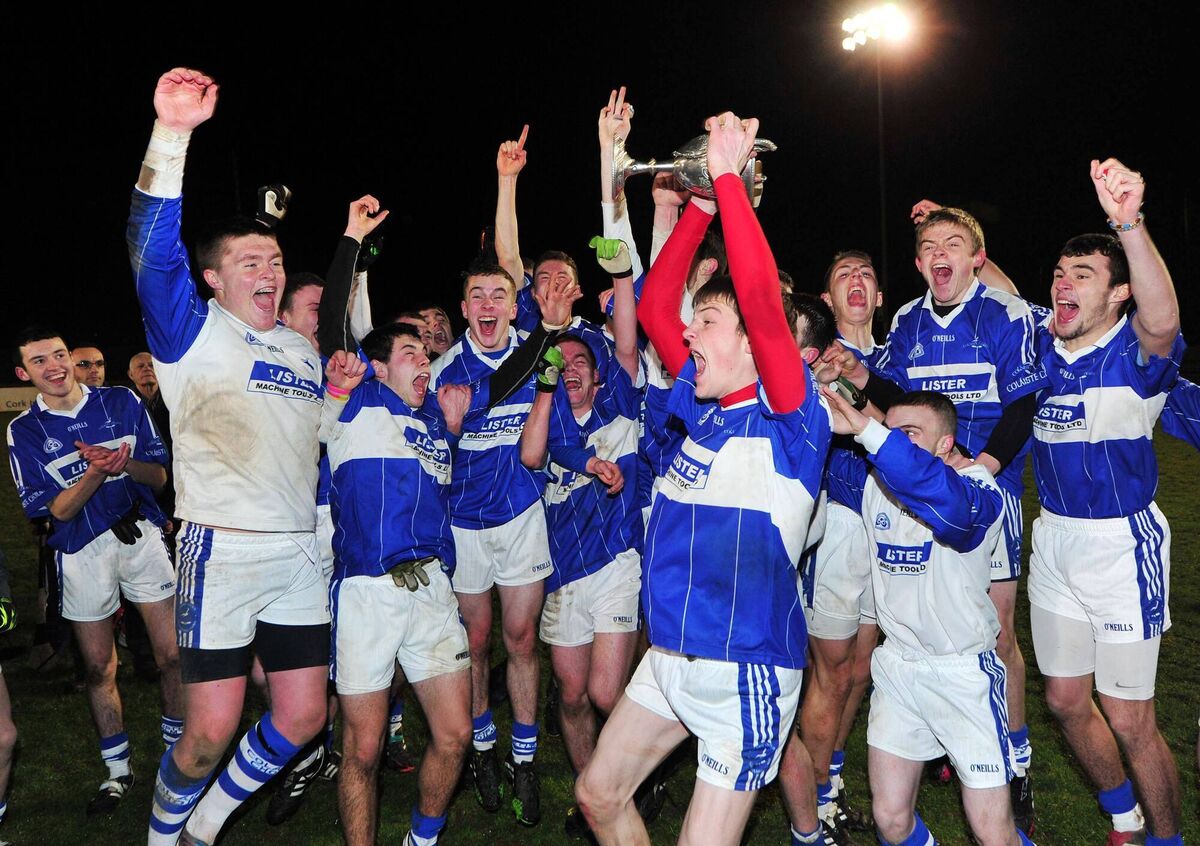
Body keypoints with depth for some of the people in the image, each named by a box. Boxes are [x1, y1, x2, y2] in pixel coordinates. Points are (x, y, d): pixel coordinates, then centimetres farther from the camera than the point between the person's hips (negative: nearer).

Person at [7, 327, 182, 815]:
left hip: (141, 536, 0)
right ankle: (118, 771, 24)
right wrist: (97, 471, -23)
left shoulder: (122, 403, 2)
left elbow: (160, 477, 2)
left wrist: (126, 463, -20)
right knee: (99, 667, 8)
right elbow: (57, 509, -6)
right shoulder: (24, 431, 0)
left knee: (171, 654, -1)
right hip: (82, 551, 0)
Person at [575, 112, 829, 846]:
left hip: (746, 670, -7)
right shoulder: (704, 408, 5)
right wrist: (698, 203, 4)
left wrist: (729, 175, -22)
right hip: (669, 661, 8)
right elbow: (654, 306, 8)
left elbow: (762, 300, -28)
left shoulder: (788, 418, -14)